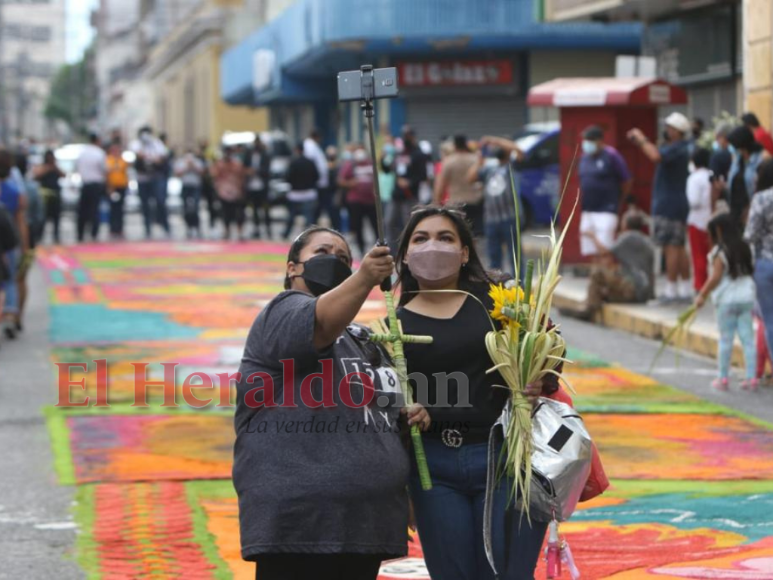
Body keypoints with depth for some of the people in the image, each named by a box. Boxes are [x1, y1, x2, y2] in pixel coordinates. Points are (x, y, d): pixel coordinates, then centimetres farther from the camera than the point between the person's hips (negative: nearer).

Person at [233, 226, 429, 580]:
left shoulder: (362, 338, 25)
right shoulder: (285, 312, -2)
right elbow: (320, 322, -25)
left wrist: (407, 417, 11)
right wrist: (363, 280, -43)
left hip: (365, 520, 9)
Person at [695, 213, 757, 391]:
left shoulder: (720, 252, -10)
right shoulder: (744, 248, 9)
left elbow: (715, 278, -13)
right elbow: (750, 272, 13)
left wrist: (702, 295, -4)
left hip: (727, 301, -5)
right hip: (746, 298, 5)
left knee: (725, 340, 3)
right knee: (747, 338, 4)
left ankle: (723, 378, 9)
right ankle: (751, 378, 2)